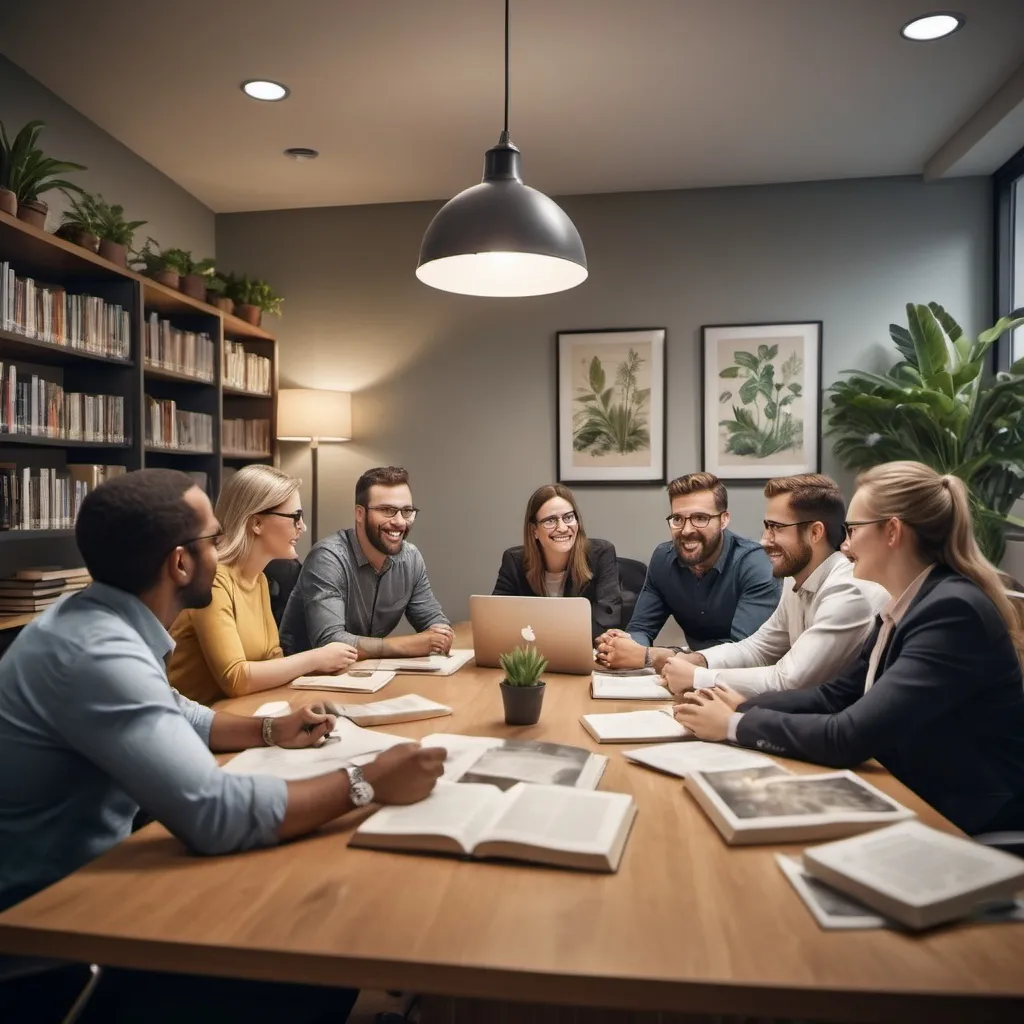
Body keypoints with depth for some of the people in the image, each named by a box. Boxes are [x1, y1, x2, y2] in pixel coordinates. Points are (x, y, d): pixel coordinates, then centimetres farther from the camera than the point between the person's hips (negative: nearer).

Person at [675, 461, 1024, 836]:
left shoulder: (953, 613, -24)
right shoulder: (908, 606, 4)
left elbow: (847, 738, -28)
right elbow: (834, 696, 7)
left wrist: (734, 725, -17)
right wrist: (744, 706, -7)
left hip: (969, 827, -7)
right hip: (916, 800, 7)